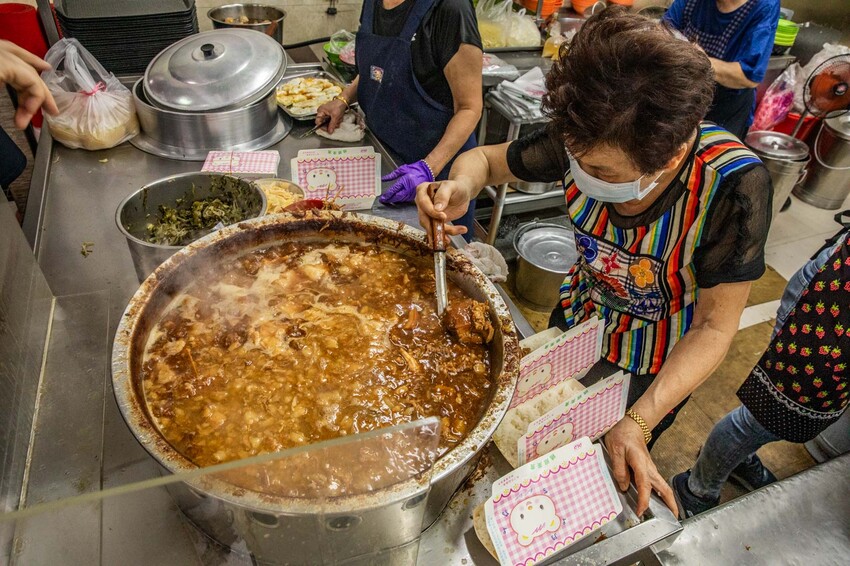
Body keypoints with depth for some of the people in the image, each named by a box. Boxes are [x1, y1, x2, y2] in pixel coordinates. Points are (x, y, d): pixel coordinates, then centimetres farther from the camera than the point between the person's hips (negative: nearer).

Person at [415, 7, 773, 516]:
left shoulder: (735, 186, -37)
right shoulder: (587, 143, -29)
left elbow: (714, 327, -26)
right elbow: (486, 159, -12)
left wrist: (639, 422, -36)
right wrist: (461, 187, -36)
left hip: (659, 365, -3)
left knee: (611, 476, 24)